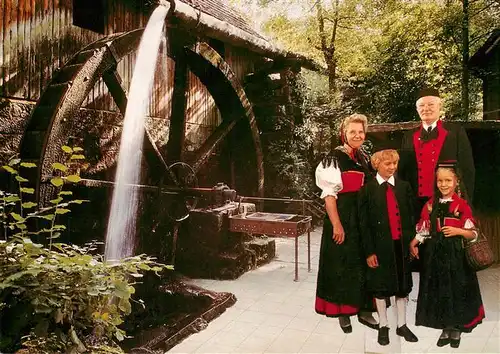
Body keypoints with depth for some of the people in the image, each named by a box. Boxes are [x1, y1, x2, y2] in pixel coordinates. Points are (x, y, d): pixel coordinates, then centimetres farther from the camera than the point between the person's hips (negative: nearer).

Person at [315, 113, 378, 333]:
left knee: (363, 264, 12)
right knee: (341, 264, 3)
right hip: (342, 218, -6)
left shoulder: (365, 159, 11)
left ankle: (364, 310, 26)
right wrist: (336, 225, -19)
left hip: (364, 218, 6)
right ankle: (343, 312, 18)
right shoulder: (333, 159, -9)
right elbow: (329, 194, -14)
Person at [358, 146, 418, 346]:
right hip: (380, 246, -3)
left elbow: (410, 217, 6)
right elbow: (364, 224, -7)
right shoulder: (367, 190, -6)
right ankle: (383, 326, 26)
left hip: (401, 244, 3)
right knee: (380, 286, 10)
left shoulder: (404, 187, 4)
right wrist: (369, 251, -10)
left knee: (402, 285, 14)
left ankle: (402, 325, 29)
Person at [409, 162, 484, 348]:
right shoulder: (431, 205, 5)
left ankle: (456, 330, 23)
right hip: (435, 253, 3)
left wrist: (458, 231, -21)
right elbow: (424, 230, 7)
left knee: (456, 288, 5)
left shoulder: (462, 205, -5)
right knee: (438, 290, 10)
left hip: (455, 253, -3)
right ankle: (445, 329, 26)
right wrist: (413, 243, -7)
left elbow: (473, 234, -5)